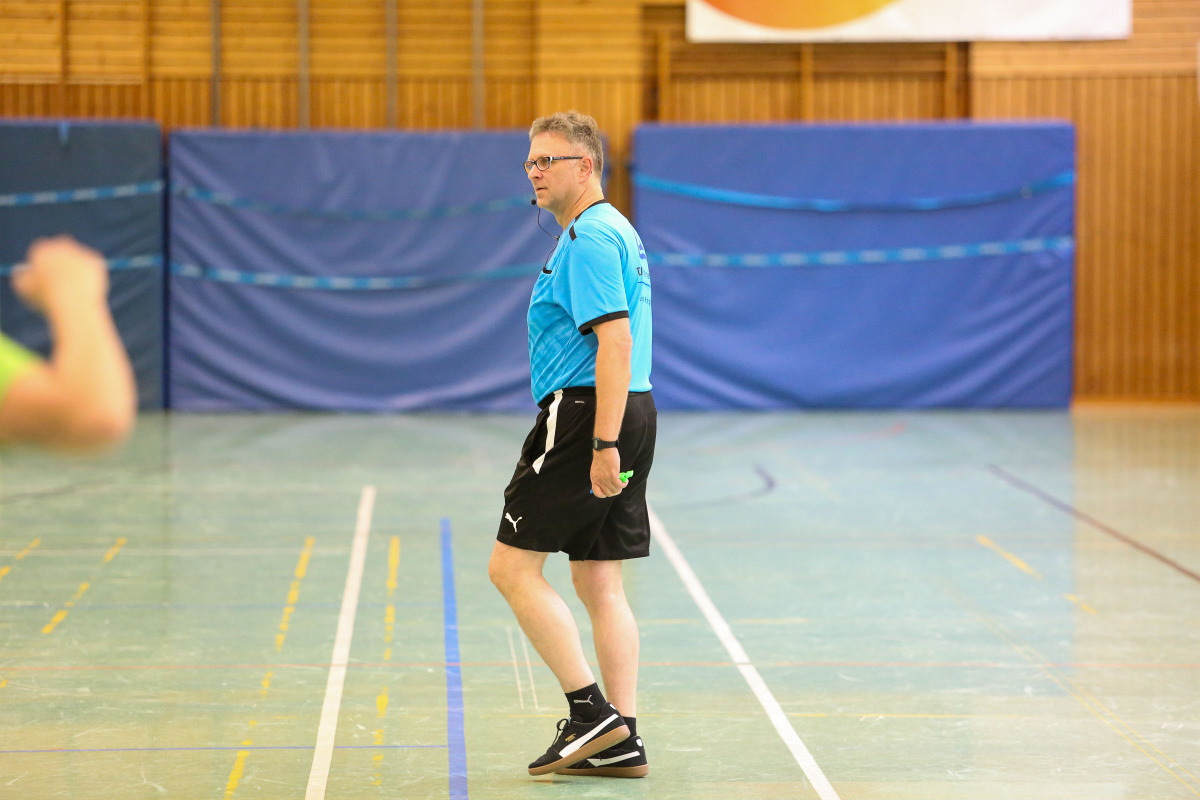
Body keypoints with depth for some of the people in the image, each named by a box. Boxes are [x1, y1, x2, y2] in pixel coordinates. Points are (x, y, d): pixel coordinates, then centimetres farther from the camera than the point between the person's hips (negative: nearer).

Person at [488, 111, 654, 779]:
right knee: (600, 582, 9)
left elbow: (616, 341, -22)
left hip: (585, 414, -10)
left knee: (513, 567, -5)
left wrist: (604, 444, -26)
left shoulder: (591, 237, -13)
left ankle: (593, 712, -6)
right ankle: (621, 741, 8)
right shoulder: (616, 232, 20)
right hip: (629, 416, 10)